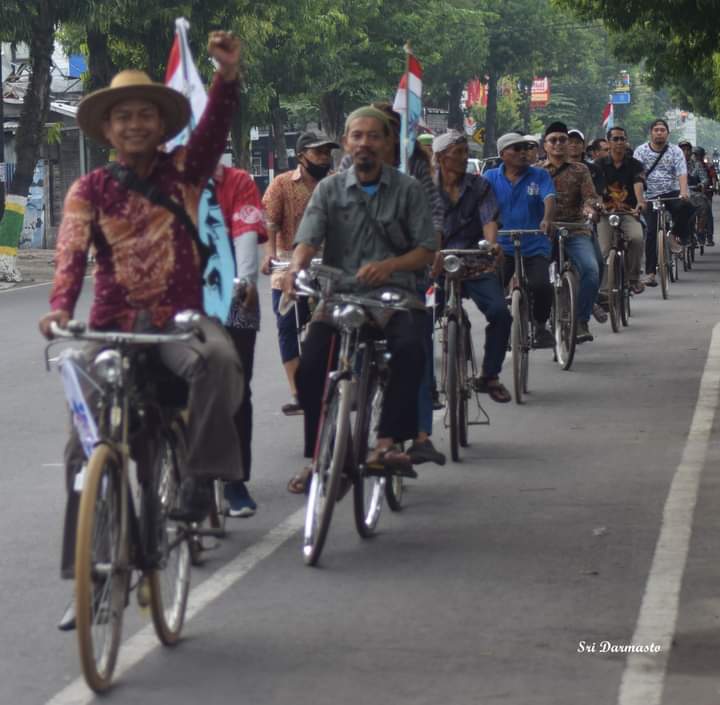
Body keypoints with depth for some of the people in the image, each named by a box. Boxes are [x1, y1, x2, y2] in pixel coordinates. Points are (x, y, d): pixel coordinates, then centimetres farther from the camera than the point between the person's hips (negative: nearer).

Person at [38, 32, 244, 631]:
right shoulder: (90, 189, 3)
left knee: (218, 359, -37)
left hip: (178, 317, -1)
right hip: (114, 324, 1)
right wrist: (60, 307, -31)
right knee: (86, 447, -3)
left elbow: (215, 129, -13)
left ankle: (200, 473, -19)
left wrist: (228, 75, -32)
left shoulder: (182, 172, 5)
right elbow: (72, 252, -12)